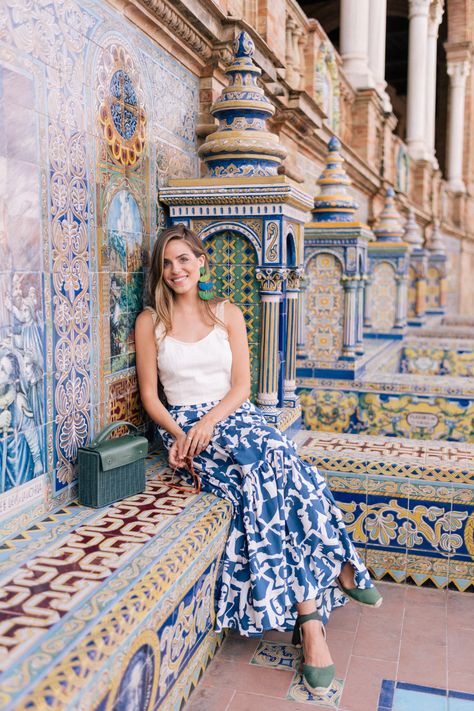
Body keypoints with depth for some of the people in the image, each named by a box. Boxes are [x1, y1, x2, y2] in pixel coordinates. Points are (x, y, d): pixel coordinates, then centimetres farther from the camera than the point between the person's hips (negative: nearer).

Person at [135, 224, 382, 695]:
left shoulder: (227, 314, 9)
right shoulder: (149, 322, 5)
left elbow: (241, 385, 3)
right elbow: (149, 394, 3)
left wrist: (209, 422, -15)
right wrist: (178, 433, -14)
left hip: (234, 415, 2)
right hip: (184, 424, -2)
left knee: (271, 471, -30)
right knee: (271, 467, -30)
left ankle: (306, 616, -18)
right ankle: (337, 566, -18)